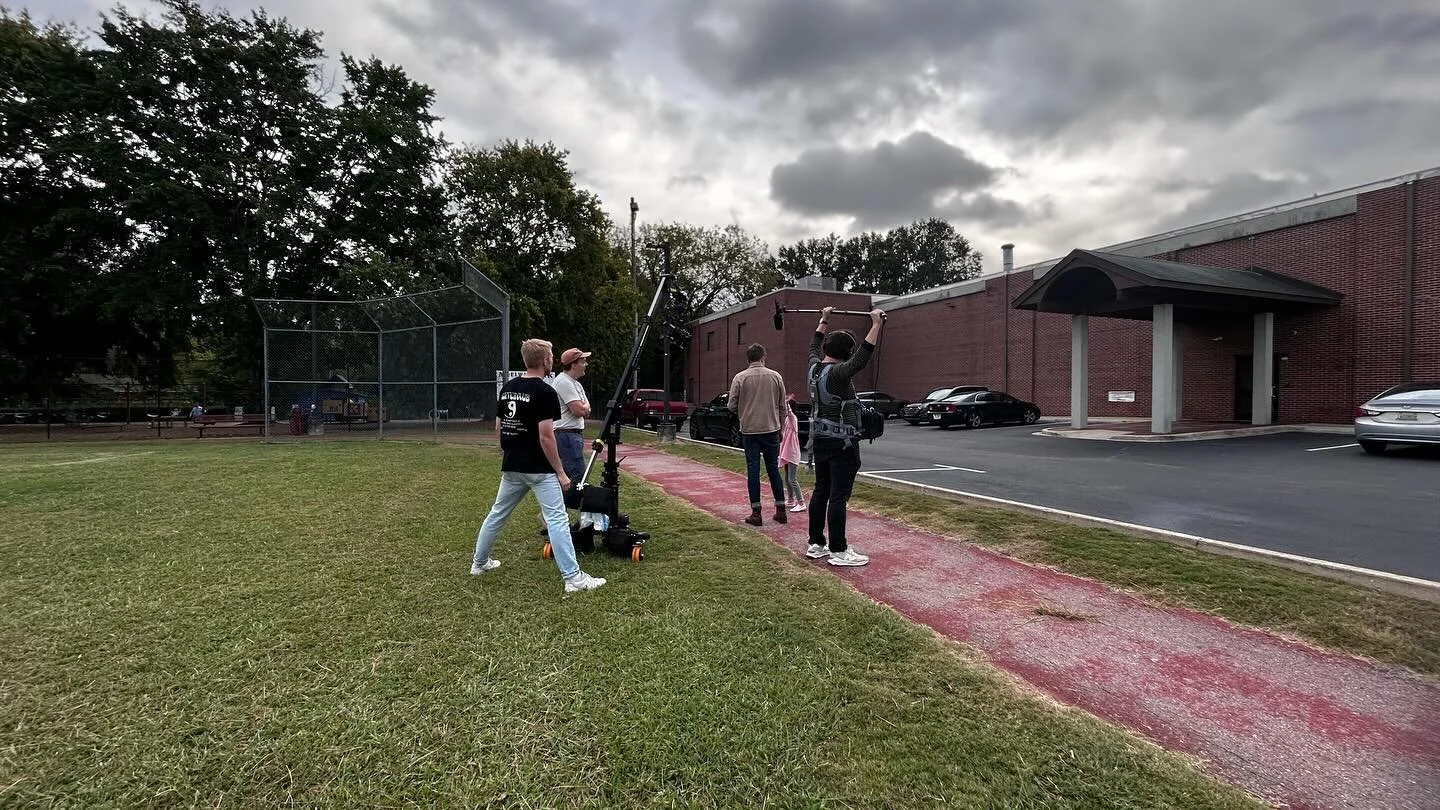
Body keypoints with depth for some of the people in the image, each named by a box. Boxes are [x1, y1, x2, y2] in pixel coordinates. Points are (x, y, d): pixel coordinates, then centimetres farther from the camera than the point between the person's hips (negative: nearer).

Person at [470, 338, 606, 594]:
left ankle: (479, 562, 36)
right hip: (539, 469, -8)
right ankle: (573, 578, -6)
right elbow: (546, 437, -20)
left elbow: (498, 427, 13)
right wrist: (560, 472, -14)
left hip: (511, 467, 8)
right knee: (557, 519, -6)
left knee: (497, 514, 21)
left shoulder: (507, 388, 8)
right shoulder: (545, 392, -16)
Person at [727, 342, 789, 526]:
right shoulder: (776, 376, -1)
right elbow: (782, 406, 4)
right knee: (773, 469, 11)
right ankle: (781, 510, 15)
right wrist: (779, 426, 16)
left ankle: (756, 513, 7)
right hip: (771, 429, 2)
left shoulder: (740, 378, -5)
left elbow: (731, 406, -3)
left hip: (749, 430, -1)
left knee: (753, 470, 5)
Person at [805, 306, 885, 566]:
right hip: (842, 444, -9)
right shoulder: (838, 373, -19)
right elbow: (862, 358, -32)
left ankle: (816, 544, 19)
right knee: (838, 496, -4)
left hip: (820, 441, 9)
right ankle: (838, 551, 2)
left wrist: (823, 320, 34)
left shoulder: (813, 367, 5)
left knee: (820, 492, 12)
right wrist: (876, 324, -30)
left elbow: (815, 345, 23)